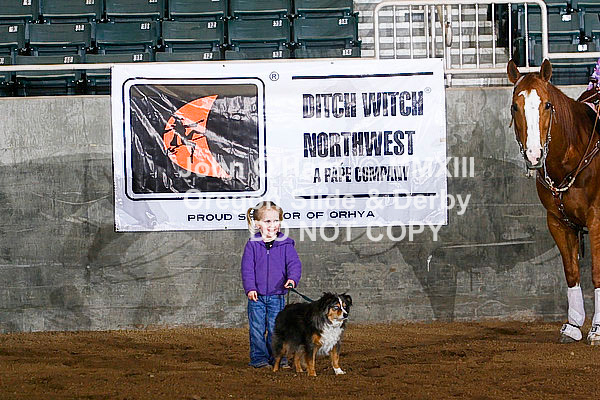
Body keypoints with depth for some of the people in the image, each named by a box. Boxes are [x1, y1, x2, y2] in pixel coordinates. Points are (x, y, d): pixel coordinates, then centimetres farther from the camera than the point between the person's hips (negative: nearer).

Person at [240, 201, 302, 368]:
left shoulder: (285, 244, 3)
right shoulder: (252, 245, 0)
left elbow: (294, 263, -2)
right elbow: (247, 268, -2)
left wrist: (292, 279, -22)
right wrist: (250, 288, -13)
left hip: (277, 296, 0)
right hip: (257, 296, 0)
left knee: (275, 329, 3)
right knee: (257, 328, -1)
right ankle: (259, 357, 5)